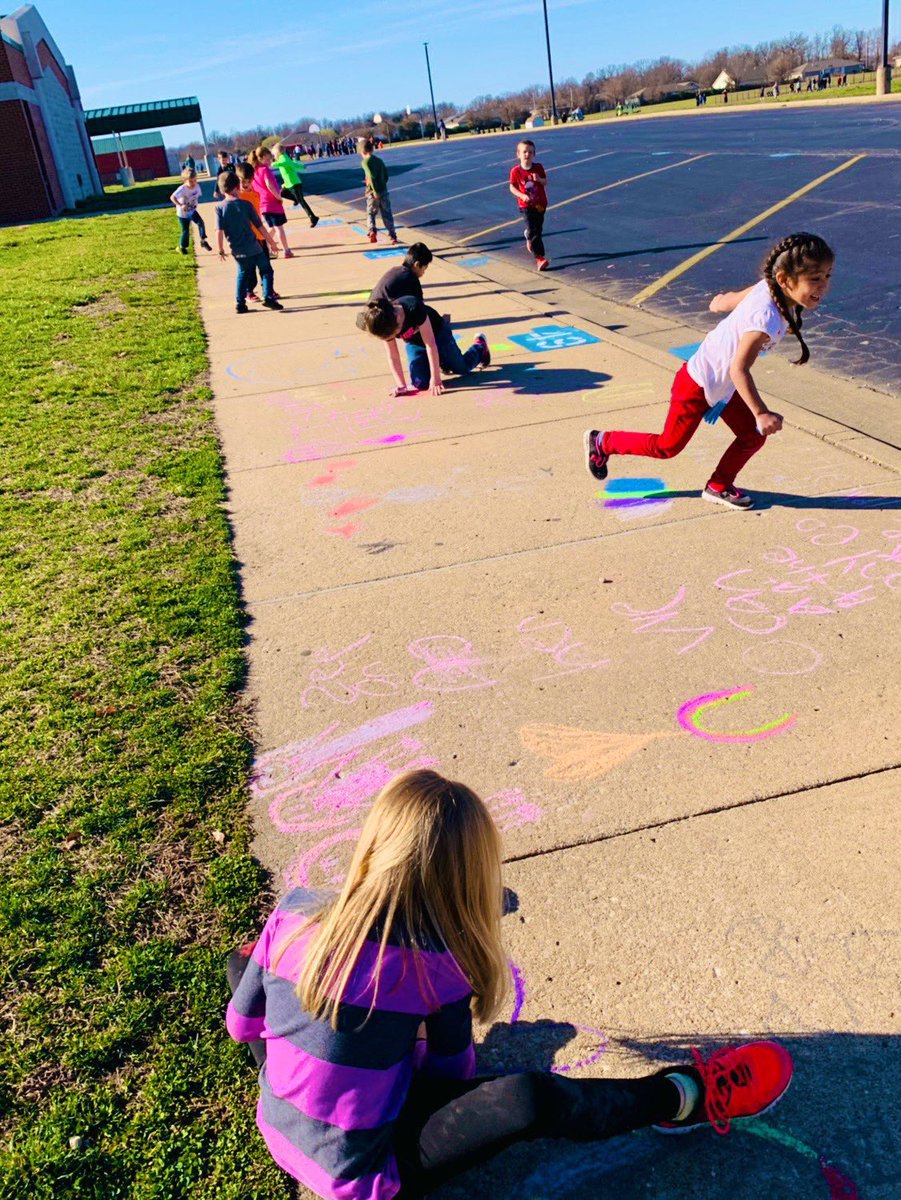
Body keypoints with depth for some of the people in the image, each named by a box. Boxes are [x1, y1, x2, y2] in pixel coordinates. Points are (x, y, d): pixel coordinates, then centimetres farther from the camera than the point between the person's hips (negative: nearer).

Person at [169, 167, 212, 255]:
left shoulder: (197, 186, -12)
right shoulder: (182, 189, -28)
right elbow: (172, 197, -31)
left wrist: (196, 203, -6)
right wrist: (180, 205, -39)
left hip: (192, 211, 4)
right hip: (183, 213, -4)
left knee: (200, 222, -19)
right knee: (185, 231, 5)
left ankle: (203, 241, -7)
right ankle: (182, 247, 27)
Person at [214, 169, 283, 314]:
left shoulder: (220, 207, -5)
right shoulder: (246, 204, -7)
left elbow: (219, 231, -11)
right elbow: (260, 226, -2)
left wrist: (221, 250, 0)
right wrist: (272, 242, 8)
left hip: (237, 251, 3)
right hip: (253, 247, -3)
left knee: (243, 274, 21)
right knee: (266, 270, 12)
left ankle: (240, 303, 16)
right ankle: (268, 297, -1)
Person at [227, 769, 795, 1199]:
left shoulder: (293, 913, -12)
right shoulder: (436, 967, -21)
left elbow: (242, 1022, 3)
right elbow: (454, 1072, -3)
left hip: (279, 1130, 6)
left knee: (241, 960, 18)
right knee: (531, 1099, -23)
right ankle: (683, 1098, -2)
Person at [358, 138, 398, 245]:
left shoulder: (365, 162, -9)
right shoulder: (379, 160, 11)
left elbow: (371, 177, -20)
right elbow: (386, 175, 12)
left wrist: (375, 191, -20)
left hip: (373, 193, -5)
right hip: (384, 191, 5)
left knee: (370, 213, 12)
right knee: (387, 215, 8)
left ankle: (372, 231, -9)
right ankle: (393, 236, 4)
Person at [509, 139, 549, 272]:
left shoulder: (538, 168, -4)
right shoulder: (516, 171, -9)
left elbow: (545, 182, 3)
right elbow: (512, 187, -2)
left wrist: (539, 179, -20)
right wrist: (522, 195, -18)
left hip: (540, 204, 3)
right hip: (526, 206, -3)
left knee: (538, 229, 16)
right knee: (533, 231, -13)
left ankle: (529, 237, 52)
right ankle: (540, 258, -13)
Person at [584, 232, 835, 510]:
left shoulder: (765, 289, -10)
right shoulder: (766, 319, -35)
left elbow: (719, 303, 3)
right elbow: (739, 369, -33)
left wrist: (722, 300, 26)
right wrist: (761, 413, -30)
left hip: (723, 385, 9)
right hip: (698, 386, -9)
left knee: (753, 436, 10)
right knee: (668, 447, 9)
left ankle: (719, 487, 30)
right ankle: (601, 442, 26)